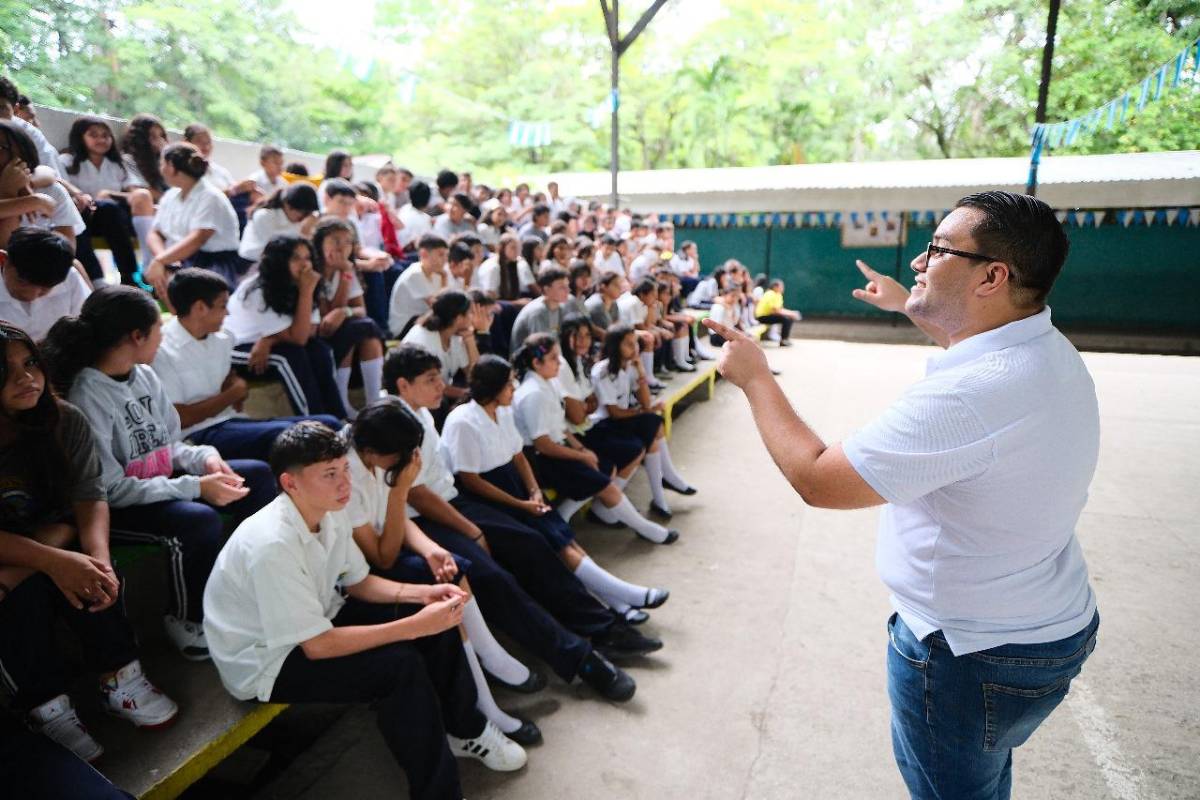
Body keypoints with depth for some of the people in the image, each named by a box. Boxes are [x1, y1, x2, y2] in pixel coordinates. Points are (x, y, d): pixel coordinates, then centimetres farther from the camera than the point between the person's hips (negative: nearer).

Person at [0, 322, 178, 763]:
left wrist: (100, 558, -33)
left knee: (85, 571, -29)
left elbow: (90, 497, -14)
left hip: (54, 537, 2)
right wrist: (54, 561, -38)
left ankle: (120, 678, -17)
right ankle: (48, 710, -22)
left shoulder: (65, 420, -10)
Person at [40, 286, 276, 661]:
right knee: (200, 520, -33)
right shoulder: (87, 396, -22)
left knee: (257, 475, -2)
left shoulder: (145, 375, 1)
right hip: (118, 508, -8)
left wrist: (205, 459, -11)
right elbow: (109, 489, -23)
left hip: (165, 480, 8)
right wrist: (196, 487, -28)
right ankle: (186, 621, -6)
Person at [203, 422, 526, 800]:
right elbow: (318, 646, -29)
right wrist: (415, 626, -30)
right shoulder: (272, 545, -33)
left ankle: (464, 730, 16)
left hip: (313, 624, 8)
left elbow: (359, 582, 5)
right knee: (400, 666, -26)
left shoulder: (329, 512, -9)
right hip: (266, 662, -8)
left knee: (437, 614, -3)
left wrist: (424, 594, -12)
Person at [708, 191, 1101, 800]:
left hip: (970, 658, -9)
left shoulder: (966, 397, -36)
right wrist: (910, 308, 28)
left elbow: (815, 478, -29)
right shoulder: (1052, 352, -3)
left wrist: (753, 376, -17)